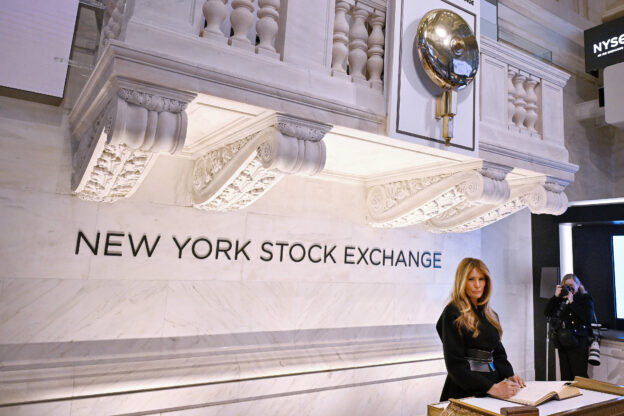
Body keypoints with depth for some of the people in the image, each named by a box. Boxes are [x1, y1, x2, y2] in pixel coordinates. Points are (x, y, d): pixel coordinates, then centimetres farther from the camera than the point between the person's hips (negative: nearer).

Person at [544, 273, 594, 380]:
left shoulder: (586, 298, 1)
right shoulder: (561, 299, 11)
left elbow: (587, 317, -15)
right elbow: (547, 313, 3)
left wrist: (571, 301, -14)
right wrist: (556, 296, -2)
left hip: (577, 341, -5)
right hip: (562, 341, 5)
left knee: (579, 376, -5)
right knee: (565, 377, 10)